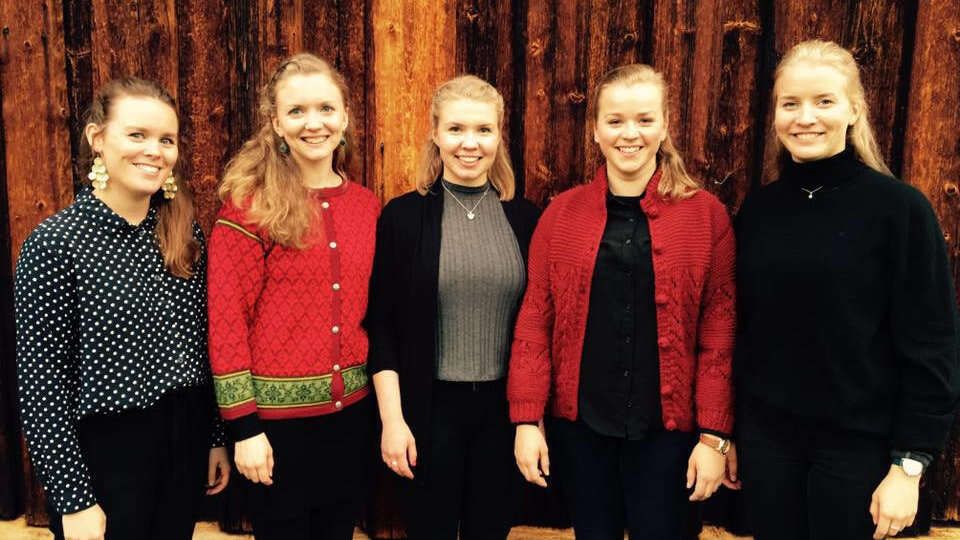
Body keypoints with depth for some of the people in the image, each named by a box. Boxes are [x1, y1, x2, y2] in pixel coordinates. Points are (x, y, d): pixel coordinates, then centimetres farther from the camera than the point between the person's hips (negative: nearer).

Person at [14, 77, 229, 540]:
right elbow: (39, 381, -13)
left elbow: (199, 347, 7)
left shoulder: (185, 234, 1)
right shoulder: (55, 242, -14)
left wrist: (216, 439, 9)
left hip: (185, 446, 5)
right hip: (102, 454, -5)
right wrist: (73, 500, -13)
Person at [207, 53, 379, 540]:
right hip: (278, 415, -4)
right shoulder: (249, 205, -11)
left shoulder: (366, 205, 4)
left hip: (352, 410, 5)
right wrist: (244, 426, -13)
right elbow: (226, 320, -12)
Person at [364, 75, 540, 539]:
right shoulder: (403, 216, -5)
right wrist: (392, 418, -10)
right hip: (430, 406, -2)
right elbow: (381, 325, -5)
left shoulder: (524, 218, 1)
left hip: (505, 405, 2)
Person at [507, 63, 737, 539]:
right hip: (578, 424, 2)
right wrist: (526, 420, -5)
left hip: (666, 427, -1)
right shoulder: (561, 213, 0)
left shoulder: (706, 215, -3)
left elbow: (719, 333, -4)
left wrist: (714, 435, -6)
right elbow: (534, 322, -1)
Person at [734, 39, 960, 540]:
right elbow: (743, 328, 5)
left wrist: (909, 462, -10)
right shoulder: (758, 209, 0)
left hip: (857, 443, -3)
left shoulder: (899, 208, -11)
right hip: (765, 436, 3)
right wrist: (725, 431, 7)